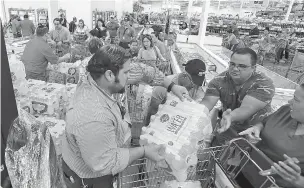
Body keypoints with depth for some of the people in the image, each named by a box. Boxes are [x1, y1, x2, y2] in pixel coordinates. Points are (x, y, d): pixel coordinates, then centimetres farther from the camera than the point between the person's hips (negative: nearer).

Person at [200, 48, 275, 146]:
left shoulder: (264, 84, -19)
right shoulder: (219, 81, -10)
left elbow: (247, 108, -34)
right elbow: (207, 102, -23)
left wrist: (230, 117, -56)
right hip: (230, 128, 2)